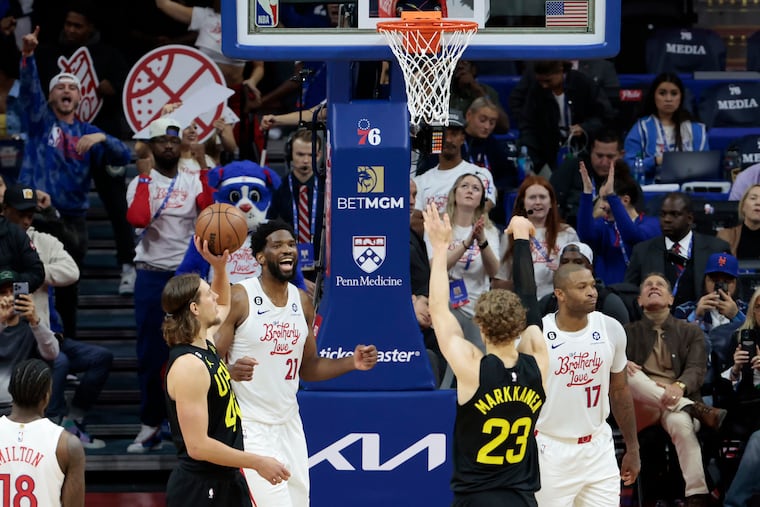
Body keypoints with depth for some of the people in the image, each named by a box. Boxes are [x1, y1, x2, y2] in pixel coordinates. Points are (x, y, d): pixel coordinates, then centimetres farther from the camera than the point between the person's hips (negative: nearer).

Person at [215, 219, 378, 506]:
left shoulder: (303, 302, 7)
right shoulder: (239, 298, -13)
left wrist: (352, 363, 1)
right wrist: (232, 372, -35)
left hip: (289, 424, 7)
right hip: (249, 427, -7)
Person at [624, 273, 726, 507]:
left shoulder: (690, 333, 17)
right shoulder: (628, 332, 20)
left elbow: (696, 370, 0)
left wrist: (679, 386, -24)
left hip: (675, 400, -1)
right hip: (637, 407, 1)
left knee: (680, 422, -39)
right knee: (628, 372, -33)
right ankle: (696, 409, -34)